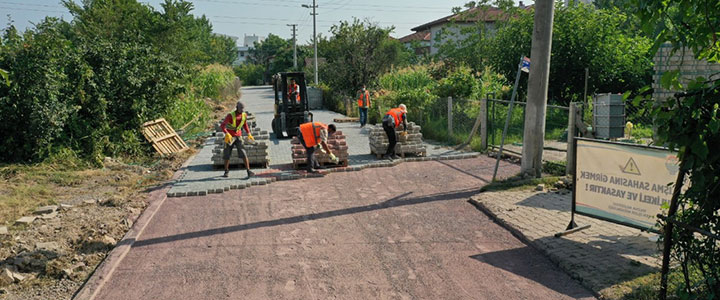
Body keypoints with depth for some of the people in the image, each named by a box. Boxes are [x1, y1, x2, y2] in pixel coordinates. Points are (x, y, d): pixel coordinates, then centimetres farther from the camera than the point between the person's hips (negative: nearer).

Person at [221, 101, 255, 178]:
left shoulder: (244, 115, -5)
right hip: (229, 136, -2)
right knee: (227, 155, 4)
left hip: (238, 136, 2)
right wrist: (227, 134, -38)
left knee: (243, 153, -14)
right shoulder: (230, 115, -20)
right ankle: (226, 171, 25)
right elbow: (222, 126, -22)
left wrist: (249, 134, 5)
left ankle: (248, 171, -14)